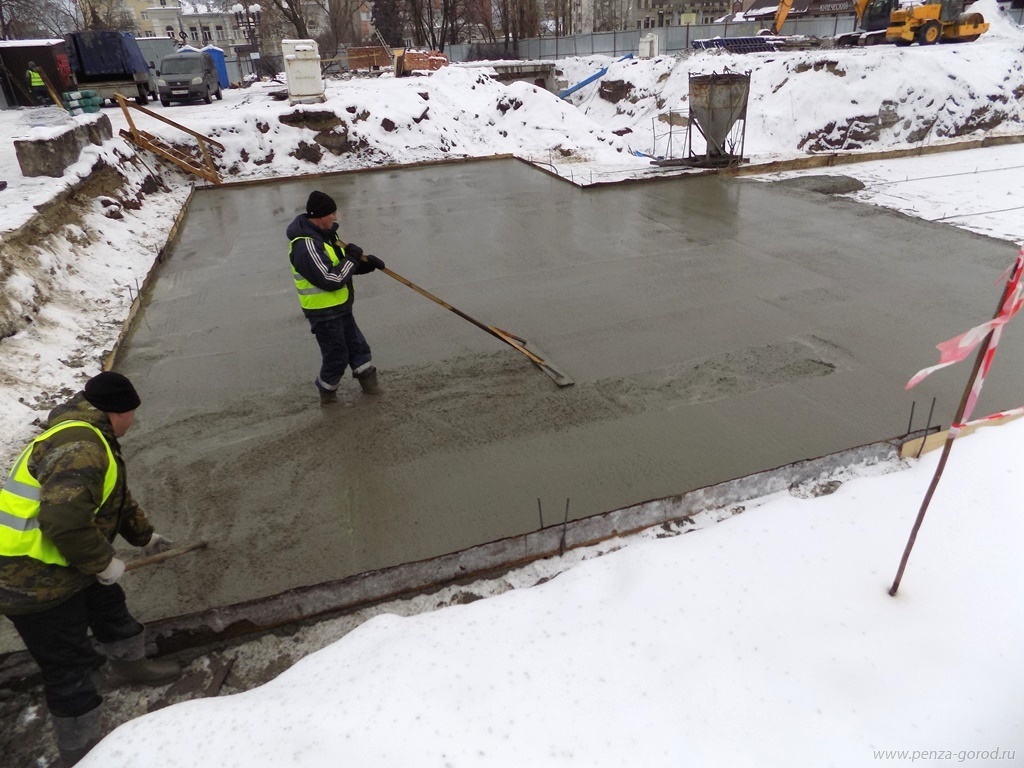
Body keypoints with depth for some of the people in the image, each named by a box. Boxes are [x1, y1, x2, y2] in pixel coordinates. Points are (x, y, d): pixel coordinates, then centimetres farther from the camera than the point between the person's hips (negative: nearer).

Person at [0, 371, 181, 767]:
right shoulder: (80, 447, -26)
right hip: (33, 582, -10)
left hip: (58, 566, 10)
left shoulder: (88, 440, 10)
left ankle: (129, 662, 54)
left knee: (108, 604, 28)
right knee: (69, 668, 2)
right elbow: (63, 518, -37)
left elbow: (115, 498, 23)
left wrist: (145, 536, 33)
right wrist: (103, 561, -22)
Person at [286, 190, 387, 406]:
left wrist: (367, 262, -5)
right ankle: (326, 392, 26)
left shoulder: (326, 234, 6)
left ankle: (368, 381, 36)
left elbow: (342, 265, 14)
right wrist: (352, 259, -20)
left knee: (357, 346, 19)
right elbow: (330, 280, -31)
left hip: (340, 308, 9)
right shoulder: (306, 246, -26)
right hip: (323, 313, -9)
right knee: (336, 356, 4)